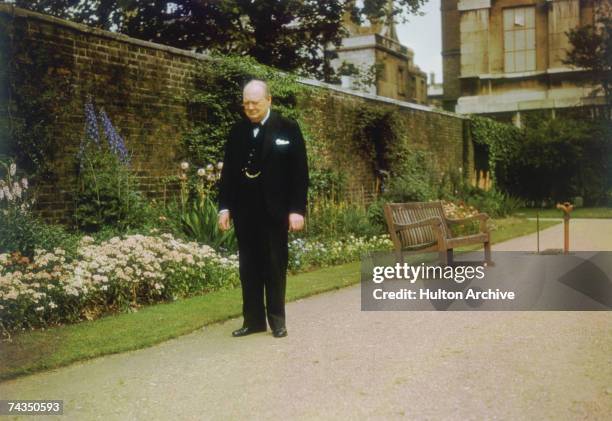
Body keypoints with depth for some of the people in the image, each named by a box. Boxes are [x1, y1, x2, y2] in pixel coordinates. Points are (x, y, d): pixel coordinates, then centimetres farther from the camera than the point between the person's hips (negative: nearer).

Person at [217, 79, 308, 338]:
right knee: (248, 267, 6)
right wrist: (224, 207, 3)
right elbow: (228, 171, 10)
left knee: (275, 266, 5)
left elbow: (299, 172, -5)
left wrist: (297, 209, -11)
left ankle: (277, 320, 14)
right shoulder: (237, 131, 9)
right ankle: (253, 319, 14)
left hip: (274, 210, -3)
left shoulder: (288, 129, -1)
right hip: (244, 210, 3)